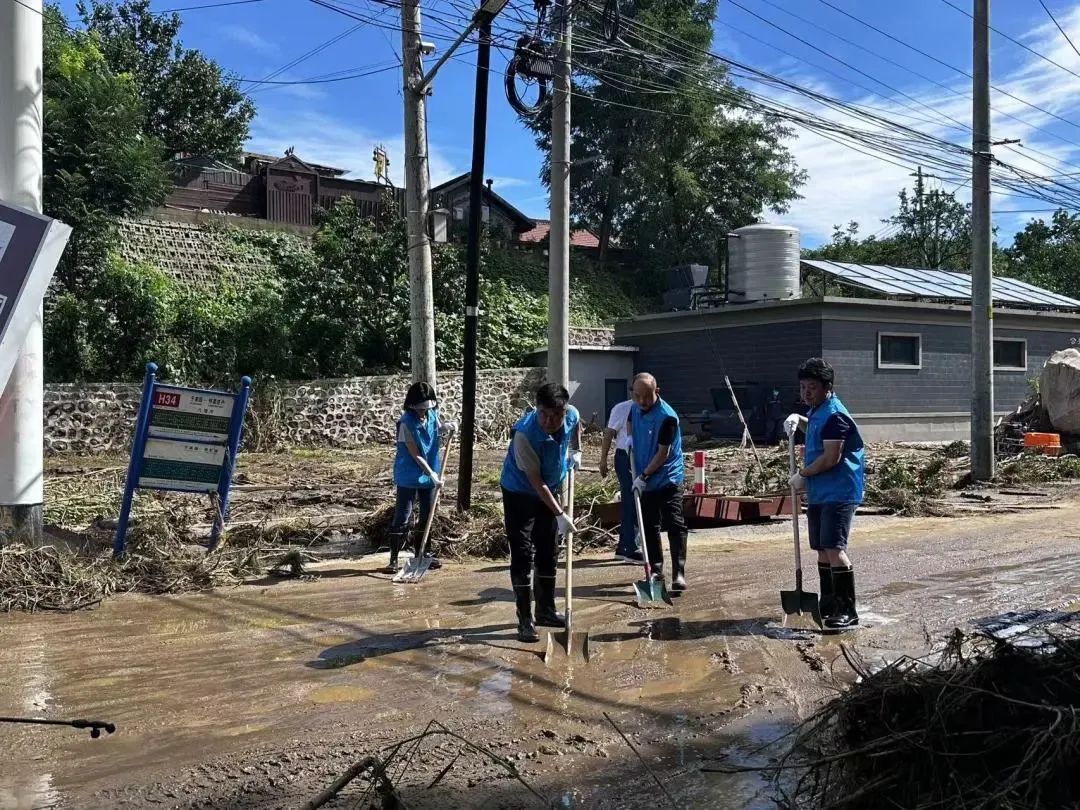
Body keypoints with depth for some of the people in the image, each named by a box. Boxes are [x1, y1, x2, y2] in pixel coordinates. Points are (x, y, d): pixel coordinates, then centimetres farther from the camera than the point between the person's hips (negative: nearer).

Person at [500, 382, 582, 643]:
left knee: (548, 554, 13)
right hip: (519, 494, -6)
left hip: (549, 491, 6)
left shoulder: (572, 415, -19)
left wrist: (576, 450, 8)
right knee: (522, 556, -8)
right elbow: (536, 482, -28)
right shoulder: (525, 434, -35)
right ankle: (525, 621, -2)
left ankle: (546, 611, 26)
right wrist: (560, 515, -27)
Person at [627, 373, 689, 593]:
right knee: (649, 527, 13)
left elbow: (663, 453, -19)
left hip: (668, 480, -7)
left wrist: (643, 475, -16)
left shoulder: (667, 416, -20)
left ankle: (679, 574, -12)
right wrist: (631, 440, 6)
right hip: (645, 481, 7)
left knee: (674, 526, -10)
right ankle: (656, 569, 23)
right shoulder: (635, 409, 3)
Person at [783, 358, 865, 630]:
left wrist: (803, 475, -11)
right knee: (822, 549, 14)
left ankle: (848, 610, -9)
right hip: (819, 493, 10)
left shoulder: (834, 415, -17)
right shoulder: (817, 411, 13)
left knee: (834, 549, -13)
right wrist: (798, 420, 17)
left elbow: (831, 458, -22)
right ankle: (828, 604, 24)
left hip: (838, 493, -10)